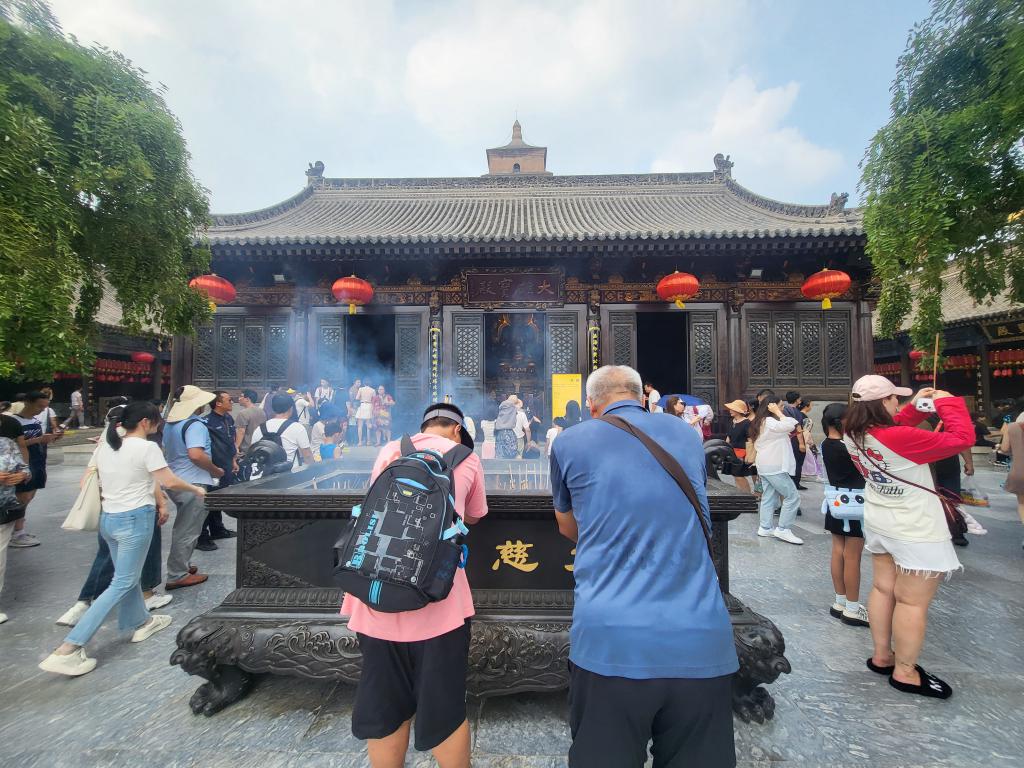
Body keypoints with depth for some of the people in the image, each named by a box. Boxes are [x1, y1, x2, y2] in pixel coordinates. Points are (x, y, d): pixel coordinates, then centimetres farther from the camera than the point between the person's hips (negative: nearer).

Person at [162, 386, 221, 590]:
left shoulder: (170, 423, 9)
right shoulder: (195, 424, -20)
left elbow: (166, 451, 22)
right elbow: (196, 455, -31)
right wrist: (216, 470, -17)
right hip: (192, 484, -10)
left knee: (182, 528, 23)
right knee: (188, 531, 1)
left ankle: (179, 566, 34)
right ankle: (177, 576, 10)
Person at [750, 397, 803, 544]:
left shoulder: (760, 422, 14)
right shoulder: (769, 422, -17)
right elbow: (790, 426, -29)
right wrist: (778, 413, -18)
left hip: (765, 466, 10)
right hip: (774, 467, -10)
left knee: (768, 497, 12)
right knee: (792, 496, -4)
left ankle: (765, 528, 15)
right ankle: (782, 529, -2)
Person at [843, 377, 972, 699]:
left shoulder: (855, 435, -6)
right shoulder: (899, 438, -29)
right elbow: (962, 438, -20)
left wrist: (914, 408, 5)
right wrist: (947, 403, -7)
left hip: (878, 523, 8)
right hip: (915, 530, -7)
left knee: (883, 589, 19)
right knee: (912, 601, 7)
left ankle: (881, 656, 33)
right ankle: (905, 672, 20)